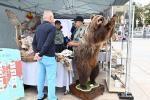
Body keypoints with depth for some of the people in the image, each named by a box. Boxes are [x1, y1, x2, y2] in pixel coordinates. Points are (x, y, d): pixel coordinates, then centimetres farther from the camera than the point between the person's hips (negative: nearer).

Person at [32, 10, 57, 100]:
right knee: (51, 79, 1)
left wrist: (37, 52, 1)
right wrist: (40, 54, -12)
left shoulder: (38, 27, 11)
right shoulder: (52, 27, -13)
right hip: (49, 57, -8)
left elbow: (34, 43, 10)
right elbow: (48, 43, -21)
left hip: (41, 57, 8)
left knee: (41, 77, 16)